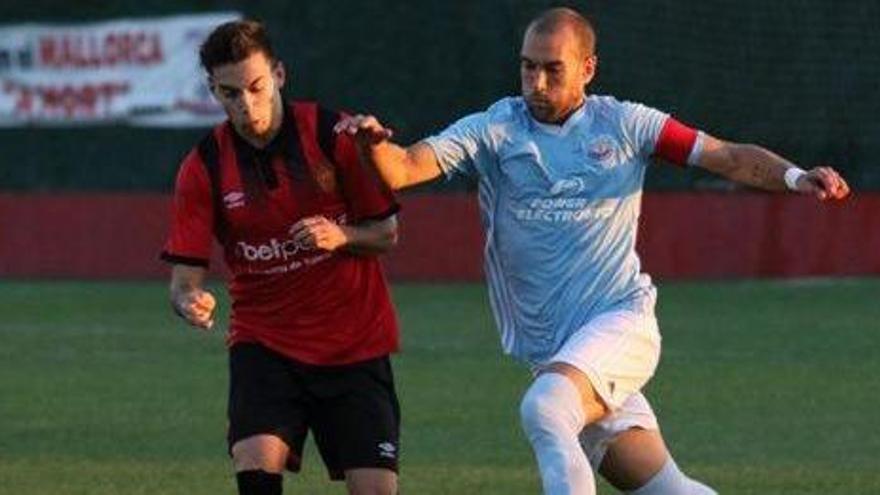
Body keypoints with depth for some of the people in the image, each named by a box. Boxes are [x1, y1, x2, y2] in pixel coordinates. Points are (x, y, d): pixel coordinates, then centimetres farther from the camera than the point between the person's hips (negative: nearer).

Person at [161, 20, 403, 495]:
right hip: (263, 343, 0)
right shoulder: (204, 166, -6)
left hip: (356, 344, 0)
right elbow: (185, 272, -8)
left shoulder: (333, 134, -8)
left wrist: (341, 236, -21)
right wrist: (190, 301, -32)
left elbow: (388, 232, 0)